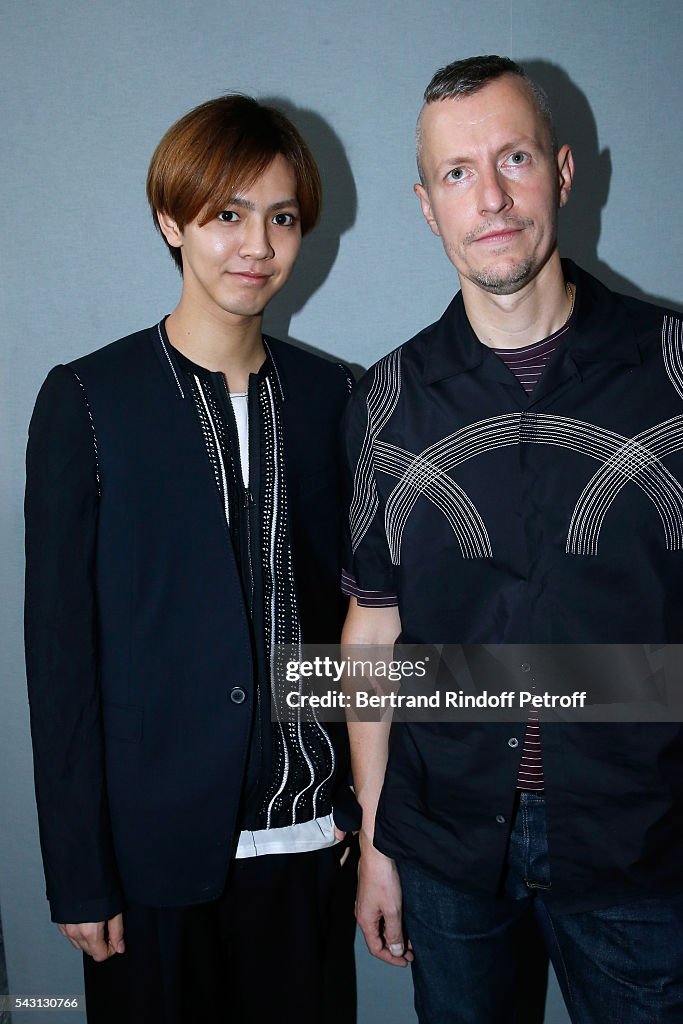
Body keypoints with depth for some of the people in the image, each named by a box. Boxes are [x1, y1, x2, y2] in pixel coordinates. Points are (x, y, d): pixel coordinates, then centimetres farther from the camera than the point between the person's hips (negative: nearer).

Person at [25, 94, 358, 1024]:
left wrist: (362, 799, 5)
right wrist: (78, 873, -7)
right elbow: (60, 645, -8)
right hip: (159, 846, -3)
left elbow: (346, 604, 7)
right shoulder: (88, 400, -8)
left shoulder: (329, 395, 3)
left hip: (309, 834, 3)